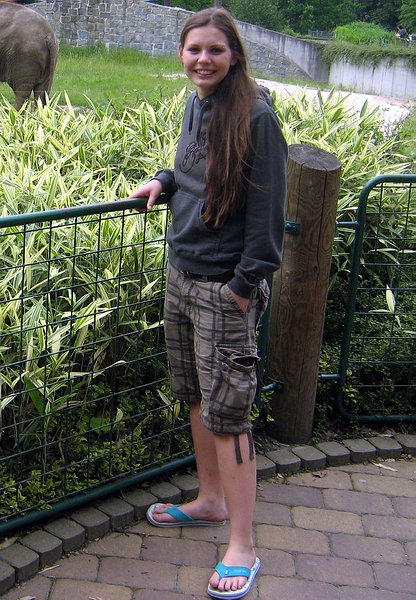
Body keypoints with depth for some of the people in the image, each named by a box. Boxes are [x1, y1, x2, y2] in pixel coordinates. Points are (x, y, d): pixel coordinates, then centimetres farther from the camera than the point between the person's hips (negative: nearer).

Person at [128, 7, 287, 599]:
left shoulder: (255, 116, -16)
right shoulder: (196, 104, 8)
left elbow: (267, 211, -15)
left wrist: (246, 284, -16)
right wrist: (164, 180, 7)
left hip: (225, 287, -8)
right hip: (180, 273, 8)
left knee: (227, 411, -3)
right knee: (195, 397, 17)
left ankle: (241, 547, 8)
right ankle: (210, 501, 36)